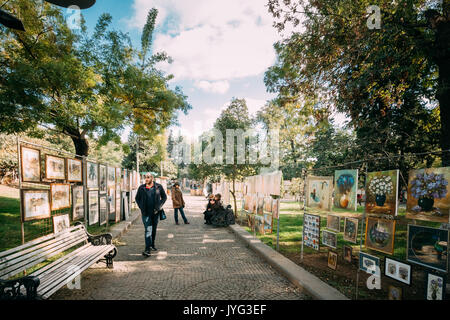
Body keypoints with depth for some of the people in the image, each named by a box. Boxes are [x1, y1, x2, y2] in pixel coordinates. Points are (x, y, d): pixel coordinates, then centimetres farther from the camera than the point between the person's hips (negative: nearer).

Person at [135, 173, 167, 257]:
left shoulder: (158, 187, -2)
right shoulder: (141, 188, 0)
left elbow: (164, 197, 8)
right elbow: (137, 198, 14)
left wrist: (159, 206, -1)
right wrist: (141, 207, 3)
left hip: (155, 212, 1)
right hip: (146, 213, -1)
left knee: (154, 229, 14)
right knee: (148, 230, -9)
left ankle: (152, 245, 33)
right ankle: (147, 249, -9)